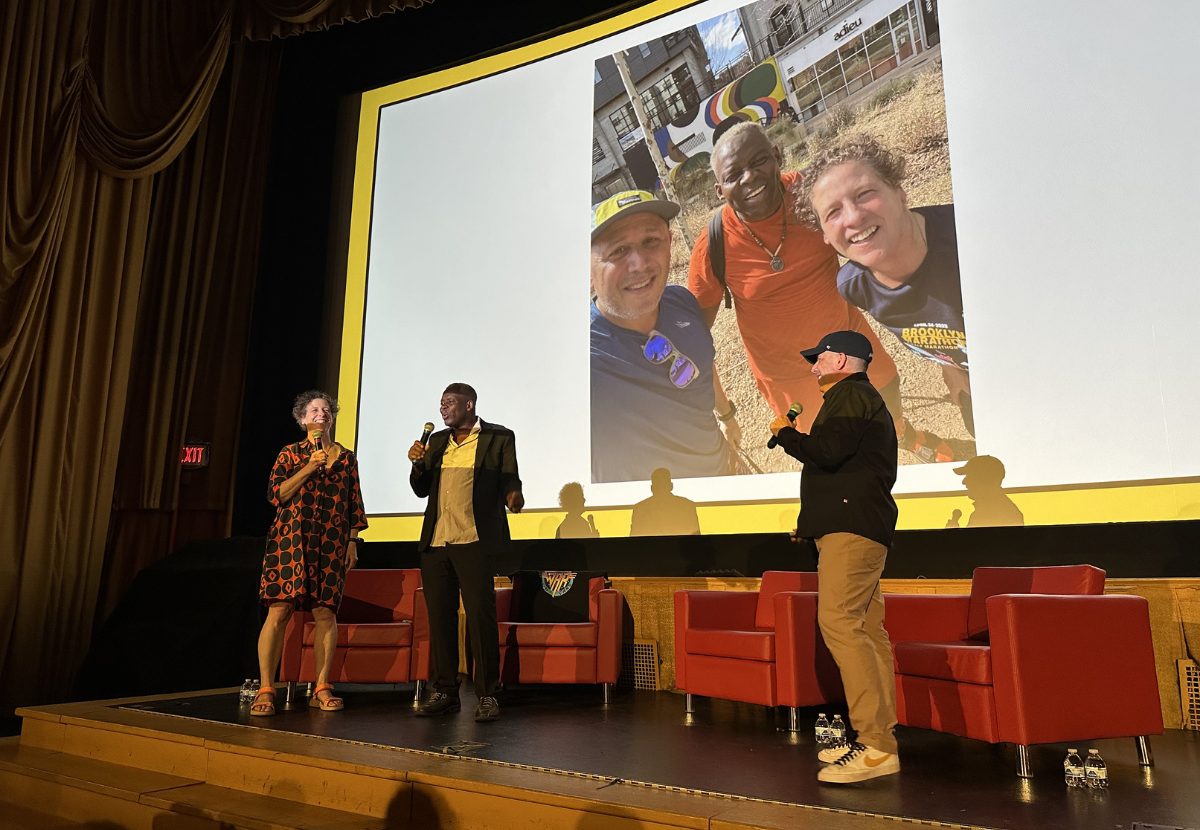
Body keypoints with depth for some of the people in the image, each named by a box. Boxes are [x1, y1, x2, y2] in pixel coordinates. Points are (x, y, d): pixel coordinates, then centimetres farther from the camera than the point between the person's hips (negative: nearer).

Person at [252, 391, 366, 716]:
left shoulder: (346, 457, 15)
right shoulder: (290, 454, 10)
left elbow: (354, 505, 14)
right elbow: (277, 495, -2)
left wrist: (352, 542, 7)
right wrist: (310, 467, -9)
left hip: (331, 543, 2)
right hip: (291, 539, -1)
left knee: (325, 612, -1)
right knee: (279, 610, -7)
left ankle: (321, 690, 7)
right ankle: (265, 691, -2)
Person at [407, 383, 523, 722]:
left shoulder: (499, 437, 4)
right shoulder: (437, 440, 19)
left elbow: (509, 480, 2)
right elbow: (421, 490, 21)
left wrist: (513, 496, -21)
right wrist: (418, 465, 1)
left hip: (474, 541, -5)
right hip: (435, 542, 5)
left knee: (480, 615, -7)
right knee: (439, 616, 8)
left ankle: (487, 695, 3)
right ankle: (445, 692, 19)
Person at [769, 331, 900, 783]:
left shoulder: (850, 395, -5)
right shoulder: (865, 399, 29)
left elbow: (828, 451, -21)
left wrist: (785, 432, -3)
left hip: (850, 527, -11)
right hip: (853, 527, 11)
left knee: (838, 620, -18)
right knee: (866, 629, 7)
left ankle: (875, 746, -19)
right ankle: (879, 741, 9)